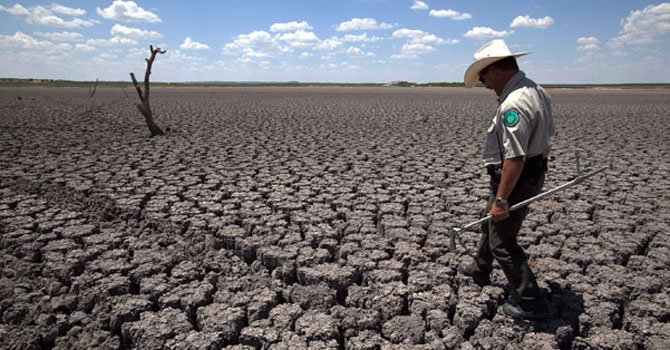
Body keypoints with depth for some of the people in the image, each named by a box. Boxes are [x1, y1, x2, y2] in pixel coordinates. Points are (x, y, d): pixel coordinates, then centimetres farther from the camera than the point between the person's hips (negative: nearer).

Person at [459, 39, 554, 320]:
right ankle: (479, 270, 48)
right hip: (534, 172, 11)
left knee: (503, 243, 3)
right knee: (491, 224, 27)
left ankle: (531, 303, 16)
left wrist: (501, 199, -26)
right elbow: (547, 133, 17)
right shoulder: (536, 91, 6)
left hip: (515, 178, -11)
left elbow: (515, 157, -31)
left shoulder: (513, 104, -28)